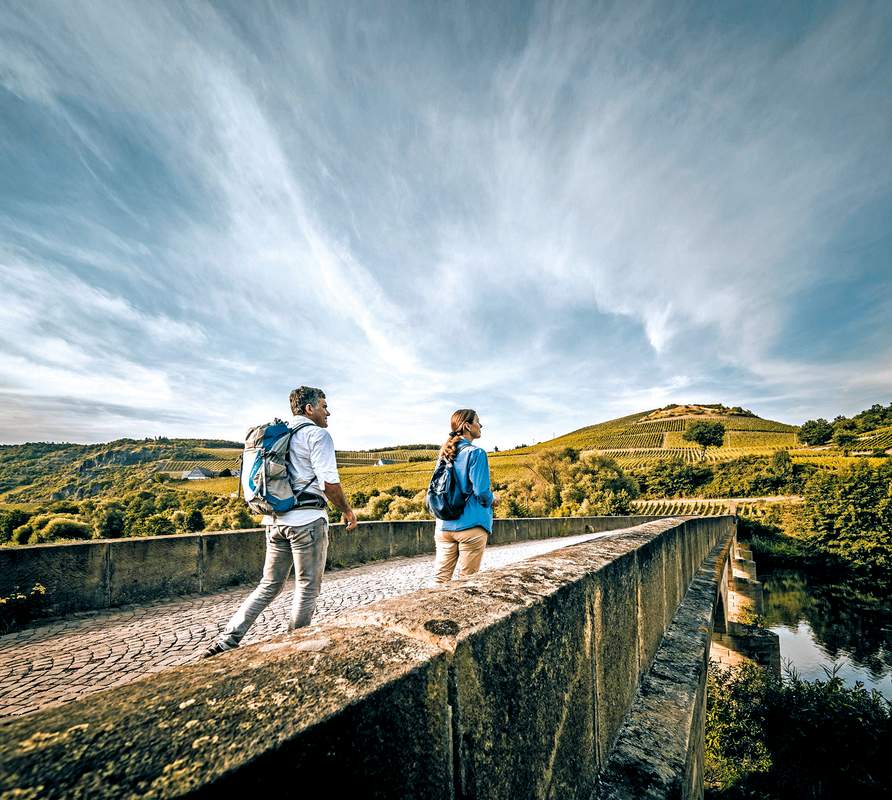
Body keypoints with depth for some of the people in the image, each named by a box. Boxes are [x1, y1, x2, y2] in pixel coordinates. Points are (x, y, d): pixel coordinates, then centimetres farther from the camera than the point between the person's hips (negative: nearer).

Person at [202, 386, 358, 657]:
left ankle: (228, 639, 16)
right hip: (307, 520, -7)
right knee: (307, 587, 8)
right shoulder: (318, 435, -10)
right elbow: (330, 483, -16)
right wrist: (347, 511, -2)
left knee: (269, 584, 19)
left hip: (275, 519, 8)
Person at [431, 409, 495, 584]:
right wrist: (492, 500, 4)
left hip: (444, 526, 6)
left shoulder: (445, 454, 9)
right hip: (470, 525, -6)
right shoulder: (476, 453, -11)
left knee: (440, 579, 10)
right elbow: (481, 492, -16)